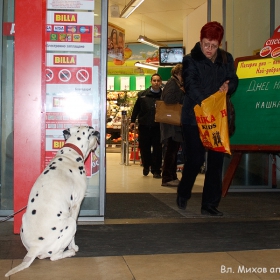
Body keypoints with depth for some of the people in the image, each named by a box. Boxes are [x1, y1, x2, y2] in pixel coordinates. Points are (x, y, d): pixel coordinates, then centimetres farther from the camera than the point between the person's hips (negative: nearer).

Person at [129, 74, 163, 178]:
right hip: (144, 126, 2)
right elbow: (136, 108, 8)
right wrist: (132, 121, 5)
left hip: (157, 127, -1)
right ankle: (146, 165, 33)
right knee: (144, 147, 9)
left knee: (157, 149, 1)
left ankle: (156, 170, 11)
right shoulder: (142, 94, 3)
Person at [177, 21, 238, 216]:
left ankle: (210, 205, 13)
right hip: (194, 117, -4)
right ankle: (183, 194, 27)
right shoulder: (191, 60, -5)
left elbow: (233, 80, 10)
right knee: (195, 160, -1)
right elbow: (191, 86, -18)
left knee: (216, 161, 3)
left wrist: (228, 87, -15)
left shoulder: (227, 59, 8)